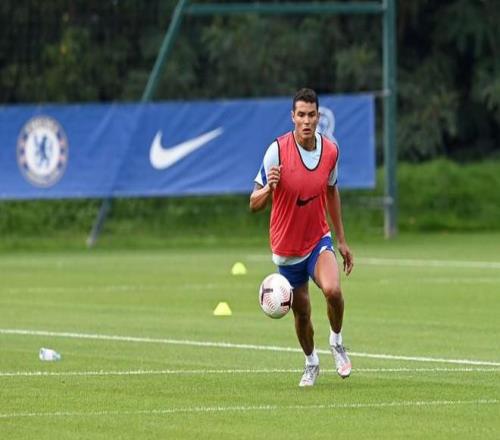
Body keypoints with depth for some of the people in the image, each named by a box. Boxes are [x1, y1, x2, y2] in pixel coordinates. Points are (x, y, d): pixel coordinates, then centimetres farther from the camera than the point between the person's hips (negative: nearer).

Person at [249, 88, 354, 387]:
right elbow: (255, 205, -15)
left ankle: (337, 342, 2)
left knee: (332, 290, -26)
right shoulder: (278, 150, -17)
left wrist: (342, 241, 15)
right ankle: (311, 363, 36)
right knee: (302, 311, 8)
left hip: (319, 239, 1)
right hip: (286, 247, -1)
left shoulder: (331, 150, -6)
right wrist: (269, 188, -38)